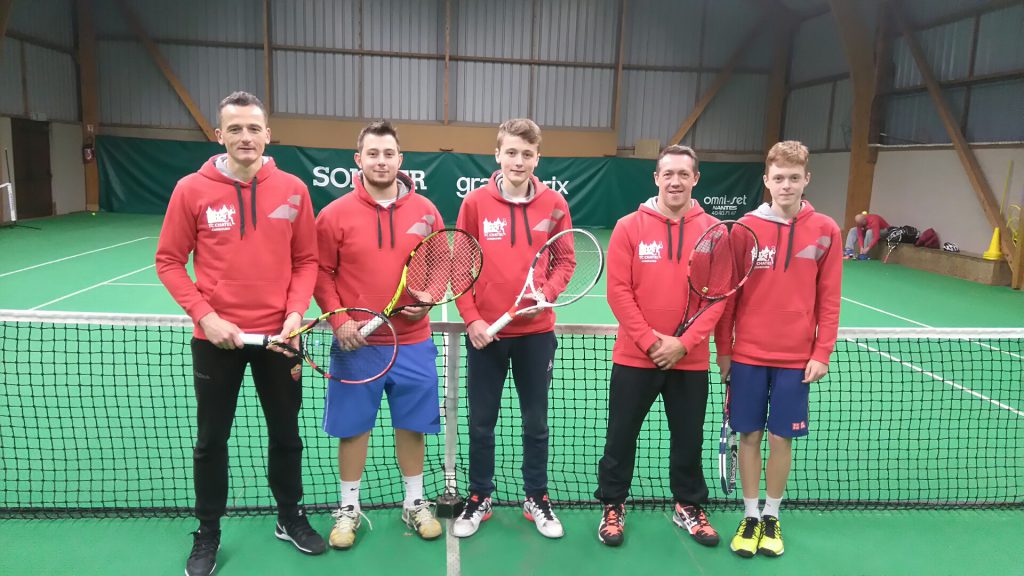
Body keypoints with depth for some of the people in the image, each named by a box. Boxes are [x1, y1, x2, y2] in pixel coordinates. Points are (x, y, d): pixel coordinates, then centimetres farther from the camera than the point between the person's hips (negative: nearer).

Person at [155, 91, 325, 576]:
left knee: (286, 434, 14)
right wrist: (205, 316, -12)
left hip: (278, 334, 1)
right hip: (216, 336, -1)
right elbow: (169, 261, -1)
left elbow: (307, 261, 3)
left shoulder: (293, 190, -2)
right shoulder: (192, 189, -6)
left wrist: (296, 310, -12)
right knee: (212, 439, 12)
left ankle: (290, 518, 35)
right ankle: (207, 534, 31)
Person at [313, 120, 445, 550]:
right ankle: (349, 508, 29)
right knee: (353, 427, 9)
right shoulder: (335, 214, -4)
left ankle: (414, 503, 31)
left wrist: (427, 299, -9)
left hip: (413, 343, 2)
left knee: (412, 425, 12)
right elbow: (321, 273, 0)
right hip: (356, 342, -1)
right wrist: (339, 319, -11)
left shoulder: (425, 212, 1)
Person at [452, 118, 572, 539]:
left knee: (536, 422, 13)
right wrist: (471, 318, -9)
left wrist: (545, 293, -15)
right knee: (481, 423, 11)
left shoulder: (554, 205, -1)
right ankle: (479, 499, 29)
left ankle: (537, 499, 30)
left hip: (536, 332, 1)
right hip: (485, 331, 0)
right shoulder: (475, 202, -3)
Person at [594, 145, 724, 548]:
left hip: (690, 360, 2)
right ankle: (613, 506, 28)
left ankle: (689, 507, 35)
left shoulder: (714, 231, 0)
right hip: (634, 356, -1)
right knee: (621, 435, 9)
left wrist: (684, 343, -13)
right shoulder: (628, 227, -4)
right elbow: (619, 291, -8)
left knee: (689, 438, 15)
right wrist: (650, 341, -14)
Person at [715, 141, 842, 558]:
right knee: (750, 435, 8)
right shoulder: (746, 227, -2)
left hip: (796, 358, 0)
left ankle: (772, 516, 27)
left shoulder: (825, 230, -1)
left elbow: (829, 299, 1)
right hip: (748, 355, 0)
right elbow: (728, 293, 2)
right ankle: (750, 515, 24)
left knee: (781, 438, 9)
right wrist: (723, 349, 1)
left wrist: (822, 353, -3)